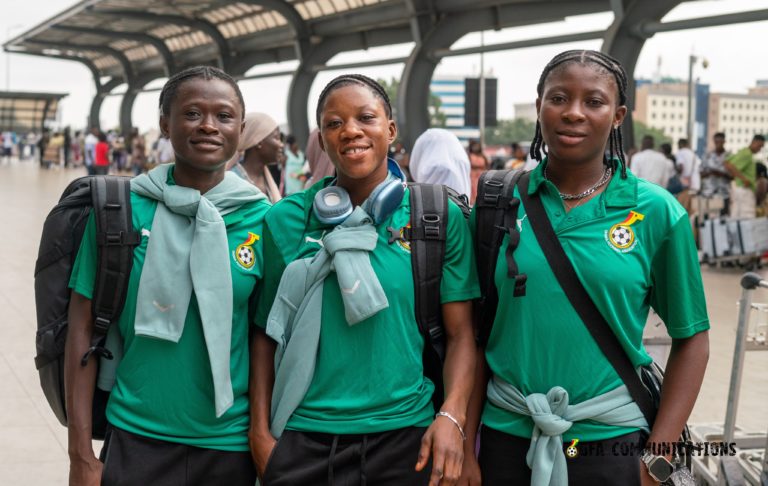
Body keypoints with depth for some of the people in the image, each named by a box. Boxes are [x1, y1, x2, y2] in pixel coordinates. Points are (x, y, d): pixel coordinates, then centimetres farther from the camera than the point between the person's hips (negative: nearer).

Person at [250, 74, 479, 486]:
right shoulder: (286, 220, 1)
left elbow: (460, 333, -1)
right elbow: (266, 333, 5)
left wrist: (452, 417, -14)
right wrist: (260, 431, 0)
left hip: (405, 433, 0)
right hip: (302, 436, 1)